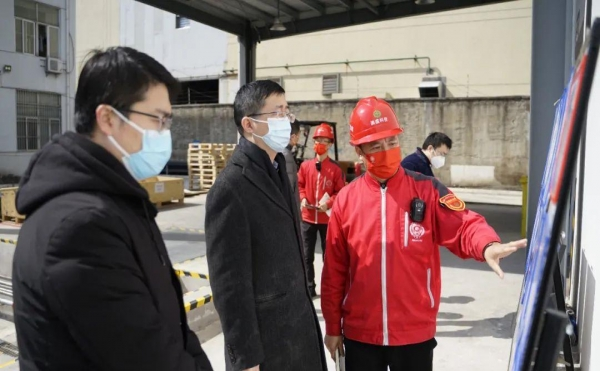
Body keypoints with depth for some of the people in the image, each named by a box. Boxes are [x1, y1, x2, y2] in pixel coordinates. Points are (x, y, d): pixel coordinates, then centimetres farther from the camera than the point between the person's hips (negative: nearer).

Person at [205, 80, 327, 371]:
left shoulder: (277, 169, 7)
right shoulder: (231, 188, -20)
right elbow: (231, 284, -19)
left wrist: (302, 309, 15)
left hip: (299, 328, 8)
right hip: (267, 340, -8)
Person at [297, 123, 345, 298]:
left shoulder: (335, 168, -6)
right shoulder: (305, 165, 2)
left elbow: (340, 192, -3)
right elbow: (300, 186, 10)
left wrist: (328, 203, -18)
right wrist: (303, 199, -7)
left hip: (327, 218, -2)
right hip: (308, 217, 3)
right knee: (307, 256, 9)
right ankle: (309, 288, 22)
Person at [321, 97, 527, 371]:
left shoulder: (426, 189, -5)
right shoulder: (346, 199, -3)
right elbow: (334, 271, 1)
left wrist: (487, 246, -36)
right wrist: (333, 326, 5)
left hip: (415, 333, 0)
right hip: (359, 333, 1)